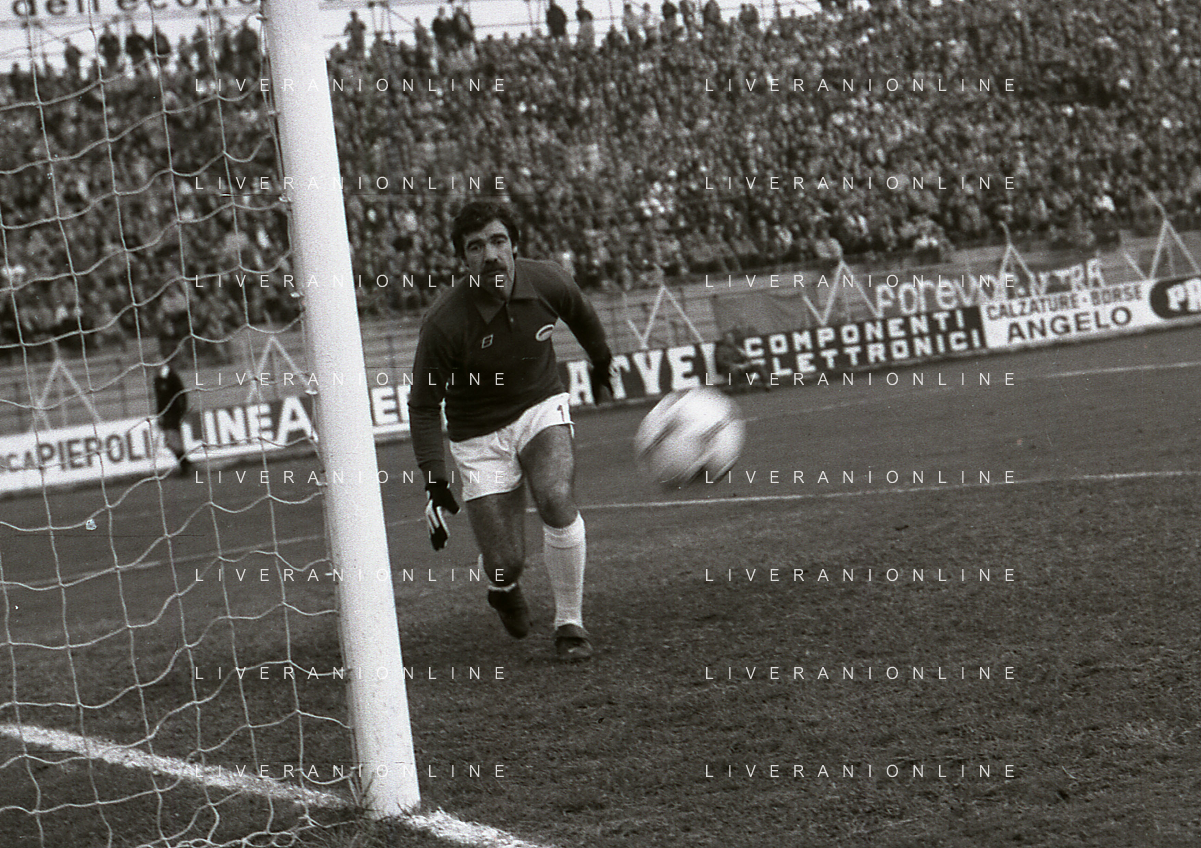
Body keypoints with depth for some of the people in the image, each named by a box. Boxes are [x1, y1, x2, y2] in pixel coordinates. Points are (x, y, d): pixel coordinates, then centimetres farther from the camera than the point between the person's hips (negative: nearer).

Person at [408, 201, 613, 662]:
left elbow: (582, 317, 10)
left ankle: (570, 623, -7)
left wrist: (602, 367, 26)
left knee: (556, 500, -28)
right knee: (505, 562, -7)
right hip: (478, 435, -2)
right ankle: (504, 588, 35)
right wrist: (434, 482, -20)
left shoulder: (548, 283, -16)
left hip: (541, 408, 2)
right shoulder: (443, 322, -25)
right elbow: (423, 404, -14)